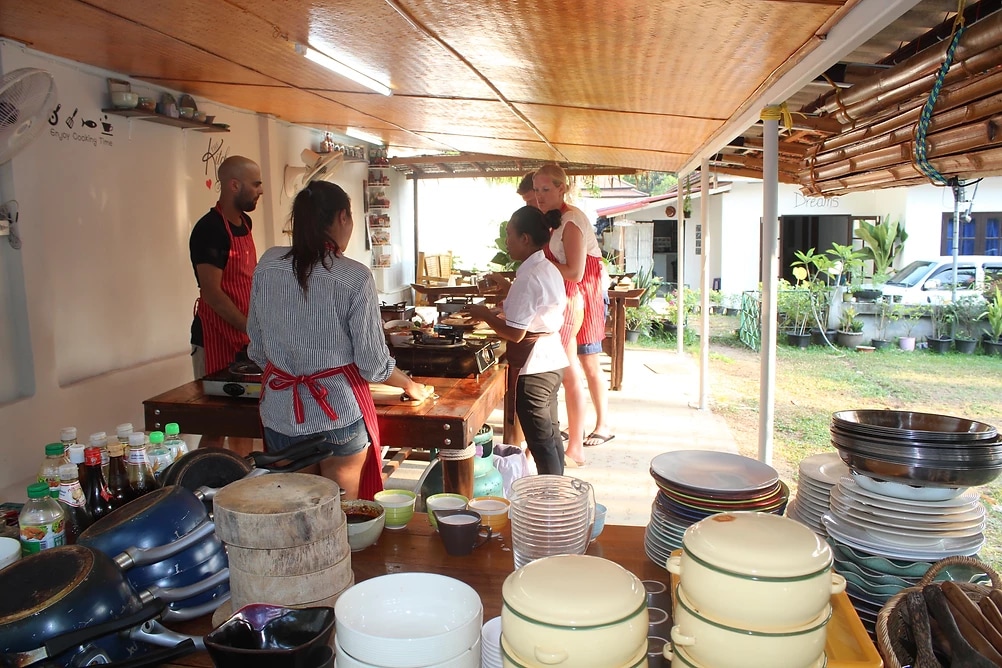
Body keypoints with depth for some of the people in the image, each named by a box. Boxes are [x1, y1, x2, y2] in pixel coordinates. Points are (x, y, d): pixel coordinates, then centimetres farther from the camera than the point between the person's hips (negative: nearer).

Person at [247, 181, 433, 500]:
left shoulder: (268, 263, -2)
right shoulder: (354, 277, -15)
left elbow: (257, 348, 8)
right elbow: (373, 363, -10)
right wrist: (412, 386, 9)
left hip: (279, 413, 5)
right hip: (338, 414, -4)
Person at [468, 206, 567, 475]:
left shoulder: (528, 277, -20)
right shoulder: (549, 269, 10)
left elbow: (515, 333, -21)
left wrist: (484, 315, -7)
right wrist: (496, 314, 12)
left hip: (534, 367, -10)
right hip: (552, 360, 11)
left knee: (540, 441, 0)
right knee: (551, 435, 20)